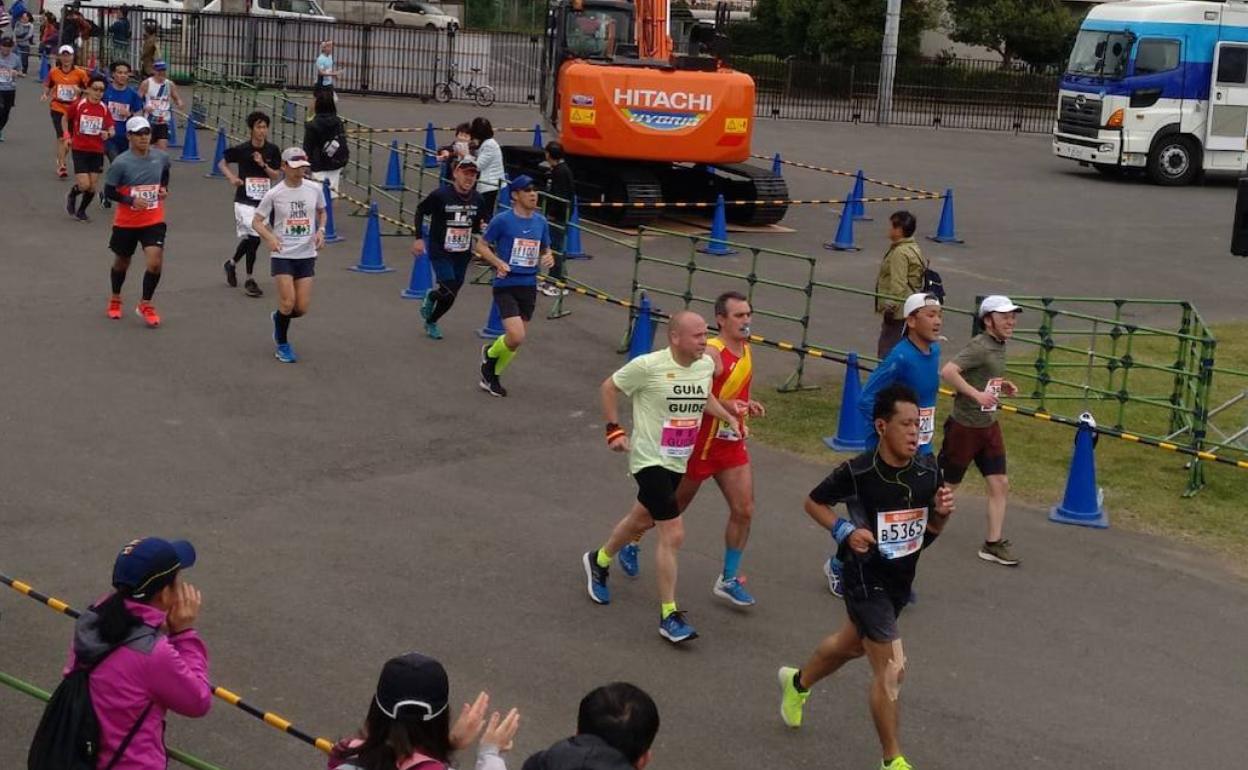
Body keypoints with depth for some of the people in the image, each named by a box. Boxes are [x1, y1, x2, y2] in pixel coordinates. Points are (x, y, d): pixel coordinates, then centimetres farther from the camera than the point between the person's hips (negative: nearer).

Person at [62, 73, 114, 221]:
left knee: (92, 187, 4)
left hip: (97, 151, 3)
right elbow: (66, 119, 11)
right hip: (80, 149, -3)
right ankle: (72, 196, 22)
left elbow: (111, 130, 2)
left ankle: (81, 211, 27)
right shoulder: (78, 105, -6)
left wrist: (108, 134, -20)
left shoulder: (104, 109, 0)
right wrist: (67, 135, 7)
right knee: (84, 185, -12)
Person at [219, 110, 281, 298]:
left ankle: (232, 263, 42)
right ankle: (250, 280, -2)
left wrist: (263, 165, -15)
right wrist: (232, 177, -10)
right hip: (244, 200, -4)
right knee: (254, 236, -15)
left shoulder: (273, 150, -1)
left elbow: (277, 176, 0)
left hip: (264, 200, 4)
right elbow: (222, 163, 7)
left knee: (250, 238, 13)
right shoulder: (241, 149, -8)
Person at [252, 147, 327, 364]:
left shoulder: (314, 189, 0)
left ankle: (279, 318, 36)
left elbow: (321, 211, 19)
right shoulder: (274, 194, -8)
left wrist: (321, 230, -1)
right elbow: (256, 221, -2)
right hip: (282, 255, -3)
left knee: (302, 308, 1)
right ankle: (282, 345, 13)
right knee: (288, 302, -11)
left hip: (307, 255, 3)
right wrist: (270, 237, -20)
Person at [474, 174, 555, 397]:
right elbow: (481, 245, -1)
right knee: (516, 338, -17)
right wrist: (498, 262, -18)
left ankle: (492, 376, 32)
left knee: (516, 340, 10)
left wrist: (548, 258, -5)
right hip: (505, 286, -5)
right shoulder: (502, 220, -9)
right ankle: (490, 352, 17)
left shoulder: (541, 222, 6)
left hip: (529, 287, 5)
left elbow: (546, 250, 19)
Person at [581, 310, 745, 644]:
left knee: (642, 520, 25)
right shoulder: (648, 366, -20)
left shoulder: (707, 364, -2)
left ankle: (599, 561, 53)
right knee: (674, 534, -14)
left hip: (678, 462, 7)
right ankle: (669, 616, -5)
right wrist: (614, 430, -8)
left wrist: (729, 417, 6)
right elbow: (609, 387, -5)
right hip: (650, 460, -7)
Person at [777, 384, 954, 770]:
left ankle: (797, 682, 57)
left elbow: (928, 532, 5)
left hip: (902, 579, 7)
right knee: (891, 668, -8)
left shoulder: (928, 471, -9)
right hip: (867, 580, -7)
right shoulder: (858, 472, -22)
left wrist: (941, 513, -17)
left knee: (851, 644, 28)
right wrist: (844, 531, -21)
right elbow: (814, 502, -6)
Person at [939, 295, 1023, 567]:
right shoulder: (980, 347, -20)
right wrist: (977, 394, -33)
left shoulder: (999, 346, 8)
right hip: (964, 426, -8)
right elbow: (947, 371, -32)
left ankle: (993, 544, 12)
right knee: (946, 483, 6)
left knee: (1000, 484, 4)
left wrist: (1002, 386, 6)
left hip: (989, 426, 8)